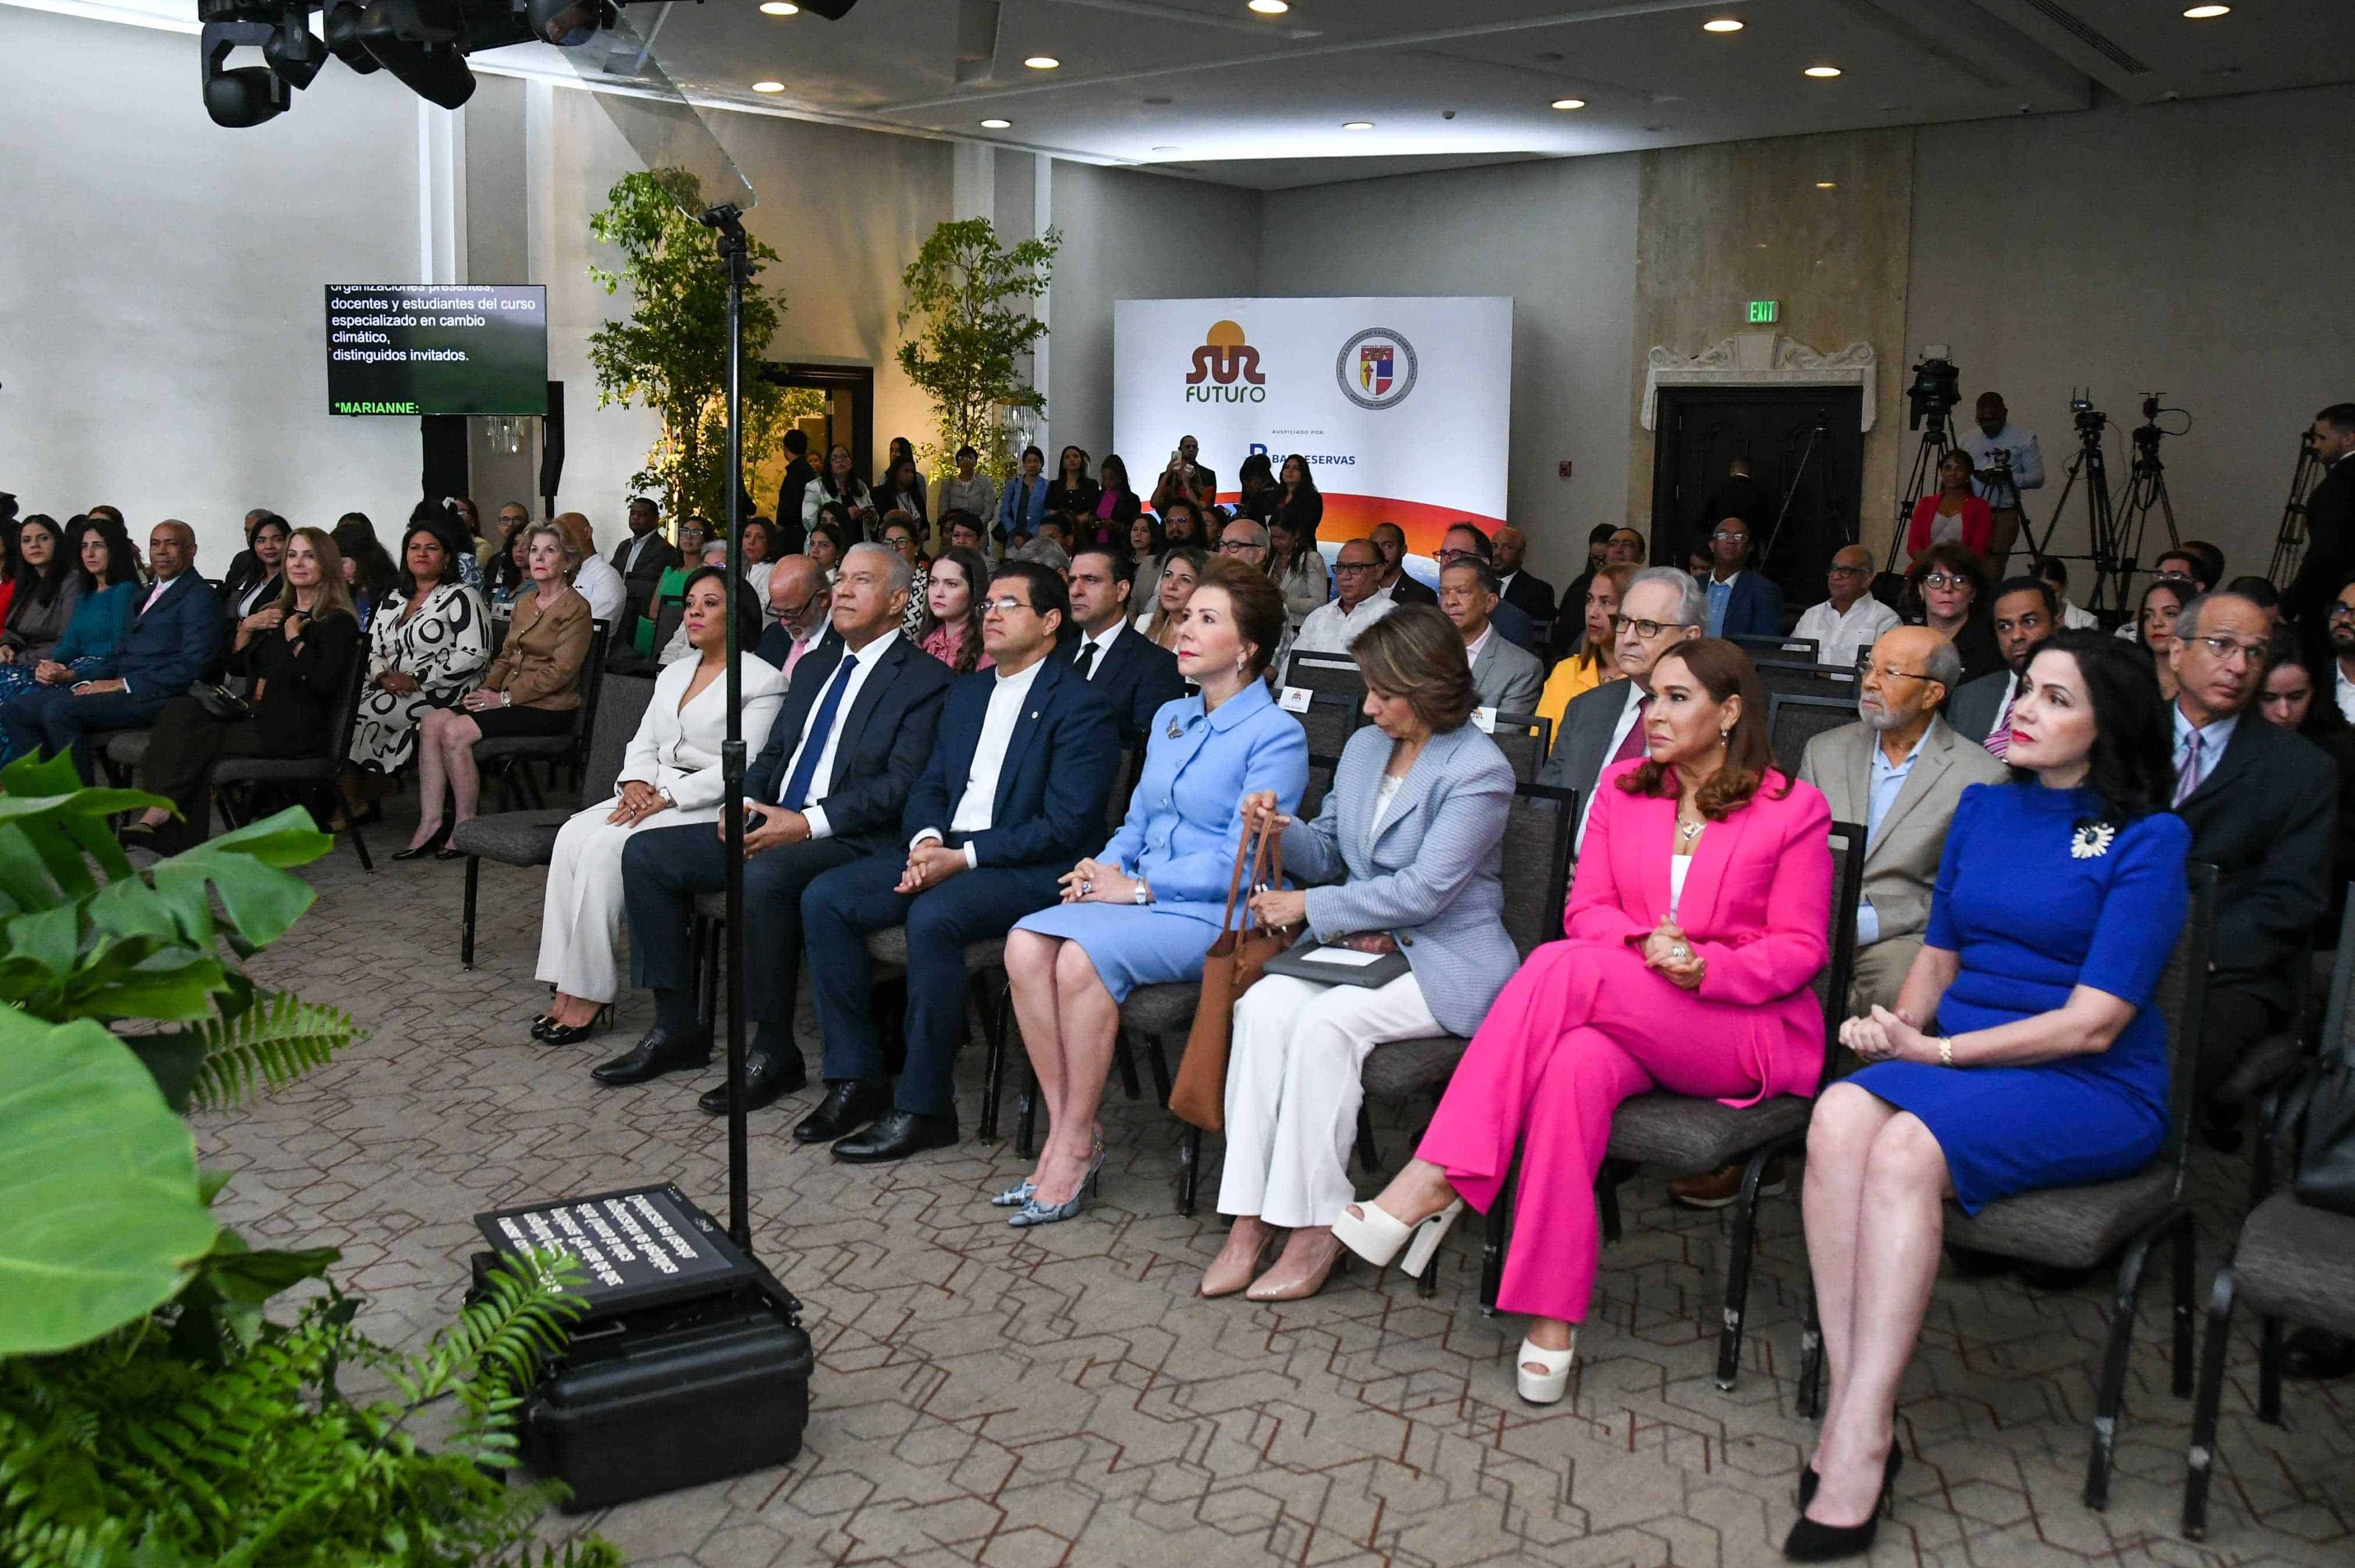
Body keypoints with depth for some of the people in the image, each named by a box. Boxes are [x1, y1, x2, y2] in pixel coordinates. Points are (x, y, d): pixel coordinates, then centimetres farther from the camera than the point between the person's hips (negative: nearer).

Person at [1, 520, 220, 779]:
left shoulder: (199, 596, -3)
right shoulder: (147, 596, 25)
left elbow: (193, 667, -15)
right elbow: (119, 657, 20)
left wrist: (121, 684, -16)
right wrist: (75, 678, 1)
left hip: (154, 696, -9)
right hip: (120, 688, 9)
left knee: (60, 709, -27)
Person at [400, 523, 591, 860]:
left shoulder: (575, 608, -7)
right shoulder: (524, 603, 19)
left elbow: (561, 670, -15)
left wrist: (505, 697, -15)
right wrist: (486, 690, 1)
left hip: (548, 708, -8)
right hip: (510, 699, 8)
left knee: (455, 731, -24)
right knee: (431, 721, -12)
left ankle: (465, 827, -12)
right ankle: (431, 822, -13)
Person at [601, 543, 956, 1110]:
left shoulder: (925, 677, -4)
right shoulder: (814, 667, 22)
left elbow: (900, 785, -14)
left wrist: (807, 823, -21)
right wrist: (744, 803, 1)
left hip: (850, 840, -8)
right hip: (770, 824, 8)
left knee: (764, 877, -37)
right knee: (646, 854, -4)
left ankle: (774, 1052, -21)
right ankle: (677, 1027, 2)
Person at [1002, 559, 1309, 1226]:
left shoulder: (1276, 735, -6)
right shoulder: (1170, 719, 18)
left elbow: (1241, 860, -13)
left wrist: (1138, 886, -15)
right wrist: (1105, 869, 1)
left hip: (1221, 916, -7)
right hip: (1141, 896, 7)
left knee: (1084, 955, -31)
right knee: (1026, 944, -21)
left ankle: (1077, 1146, -17)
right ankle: (1063, 1129, -15)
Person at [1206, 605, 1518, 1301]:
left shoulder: (1480, 770, -11)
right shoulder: (1363, 748, 13)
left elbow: (1424, 891, -17)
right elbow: (1331, 851, 21)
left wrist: (1308, 906, -13)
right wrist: (1283, 831, -2)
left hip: (1444, 963, -6)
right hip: (1360, 944, 6)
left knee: (1328, 1021, -31)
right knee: (1264, 1002, -23)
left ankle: (1315, 1229, -19)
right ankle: (1250, 1219, -23)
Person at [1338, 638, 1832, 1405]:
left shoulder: (1792, 809, 2)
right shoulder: (1623, 786, 14)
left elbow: (1802, 948, -1)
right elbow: (1588, 909, 8)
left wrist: (1701, 966, -18)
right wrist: (1645, 948, -14)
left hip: (1751, 1032, -3)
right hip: (1627, 1019, 4)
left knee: (1563, 967, -31)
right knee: (1576, 1066, -36)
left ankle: (1437, 1180, -32)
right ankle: (1552, 1319, -33)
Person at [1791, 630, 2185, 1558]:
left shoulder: (2149, 840, -5)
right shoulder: (1983, 809, 14)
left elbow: (2092, 1023, -12)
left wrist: (1937, 1050, -13)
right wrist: (1899, 1022, -2)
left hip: (2094, 1091, -5)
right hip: (1955, 1062, 5)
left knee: (1906, 1147, -34)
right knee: (1840, 1116, -29)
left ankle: (1859, 1445, -32)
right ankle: (1852, 1406, -30)